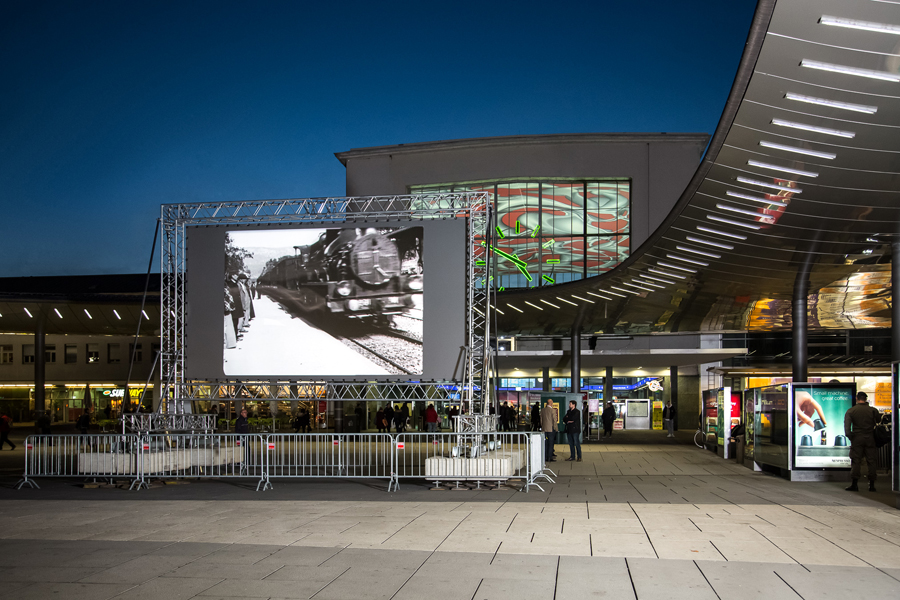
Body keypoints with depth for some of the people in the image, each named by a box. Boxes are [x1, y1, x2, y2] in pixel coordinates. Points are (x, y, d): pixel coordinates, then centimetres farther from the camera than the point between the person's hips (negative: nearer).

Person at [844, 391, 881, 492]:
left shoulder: (850, 411, -1)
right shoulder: (873, 410, 1)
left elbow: (847, 424, -11)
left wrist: (849, 435, -7)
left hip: (857, 438, -1)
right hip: (870, 438, 1)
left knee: (856, 461, 2)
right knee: (871, 461, 6)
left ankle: (854, 484, -1)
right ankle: (872, 485, 7)